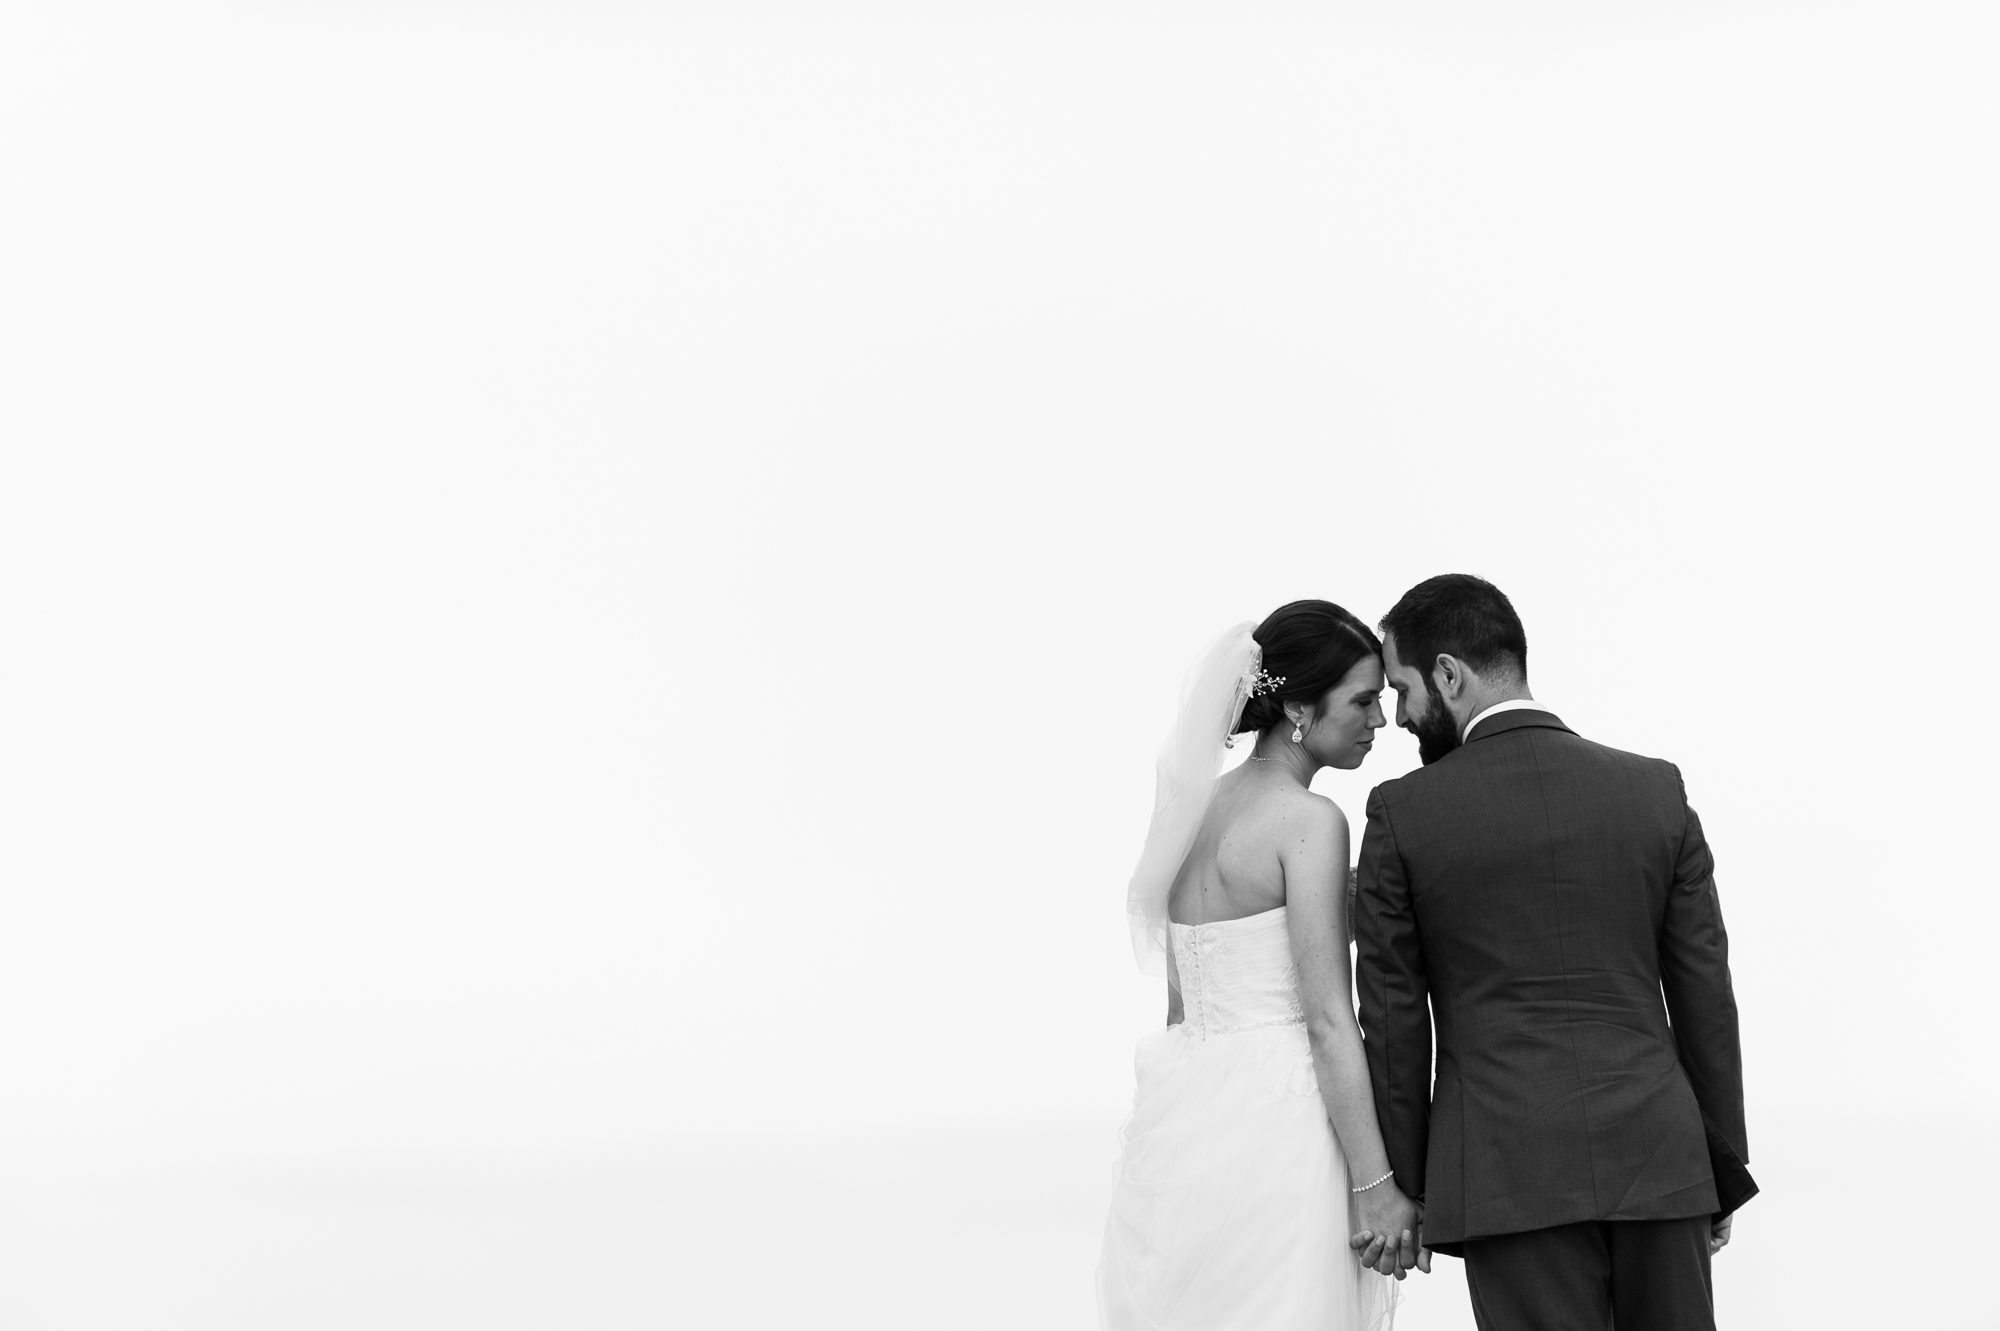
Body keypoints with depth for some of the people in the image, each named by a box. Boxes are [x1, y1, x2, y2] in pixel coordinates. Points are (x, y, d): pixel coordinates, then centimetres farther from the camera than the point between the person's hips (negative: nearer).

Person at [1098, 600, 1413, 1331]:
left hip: (1181, 1128, 8)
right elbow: (1327, 1019, -15)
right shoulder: (1309, 821, -11)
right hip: (1274, 1130, -8)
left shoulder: (1193, 809, 11)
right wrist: (1375, 1186, -13)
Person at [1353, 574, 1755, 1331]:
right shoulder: (1656, 791, 5)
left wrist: (1403, 1189, 9)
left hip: (1512, 1173, -3)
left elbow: (1394, 1021, 0)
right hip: (1654, 1156, 3)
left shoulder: (1404, 813, -3)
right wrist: (1723, 1172, 15)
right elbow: (1706, 1001, 7)